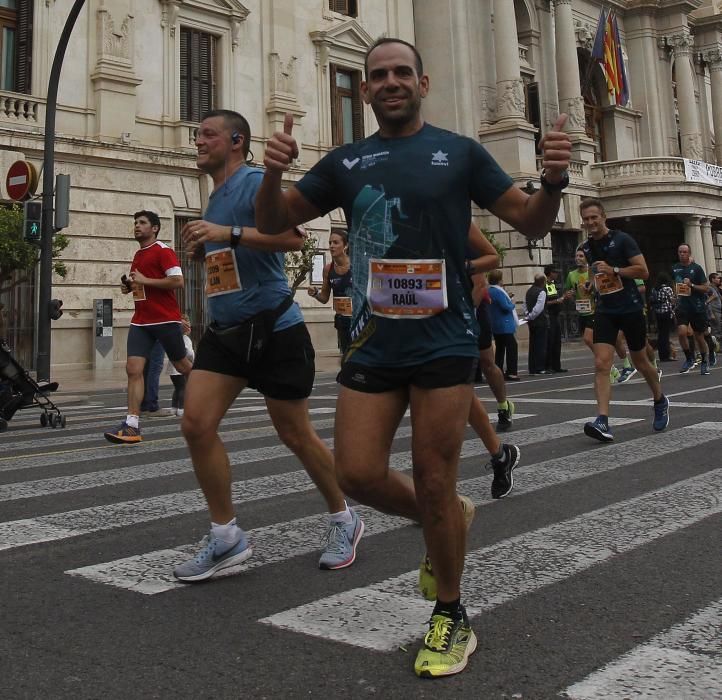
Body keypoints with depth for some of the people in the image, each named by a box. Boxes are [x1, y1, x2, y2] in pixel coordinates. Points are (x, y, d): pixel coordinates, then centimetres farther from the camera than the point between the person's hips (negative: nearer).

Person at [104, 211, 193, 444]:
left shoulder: (163, 251, -6)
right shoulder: (137, 256, 20)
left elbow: (178, 281, -18)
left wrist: (145, 280, -16)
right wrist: (130, 286, 11)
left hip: (166, 320, -7)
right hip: (141, 321, 7)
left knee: (182, 365, 8)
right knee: (133, 369, -8)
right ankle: (132, 426, -12)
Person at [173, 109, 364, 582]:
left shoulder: (254, 181, -9)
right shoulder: (216, 197, 18)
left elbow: (292, 236, -25)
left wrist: (228, 233, -28)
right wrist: (204, 247, 12)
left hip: (273, 329, -8)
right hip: (225, 331, 8)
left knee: (296, 435, 3)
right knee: (196, 424, -6)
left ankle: (344, 520, 26)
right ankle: (227, 537, 7)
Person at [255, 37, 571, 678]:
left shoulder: (460, 153, 3)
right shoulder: (345, 163, 9)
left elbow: (531, 222, 6)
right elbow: (272, 222, 10)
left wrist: (554, 181, -16)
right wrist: (274, 172, -11)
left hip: (444, 343, -3)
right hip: (372, 345, 3)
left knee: (434, 482, 1)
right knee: (358, 474, -1)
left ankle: (451, 619, 21)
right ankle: (443, 521, 30)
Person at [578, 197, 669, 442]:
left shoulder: (622, 239, -8)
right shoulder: (585, 248, 7)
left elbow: (643, 271, -14)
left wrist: (613, 270, -21)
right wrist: (593, 284, 8)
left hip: (630, 309, -3)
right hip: (604, 312, 3)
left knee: (641, 362, 12)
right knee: (601, 364, -14)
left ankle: (660, 402, 40)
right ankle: (602, 422, -21)